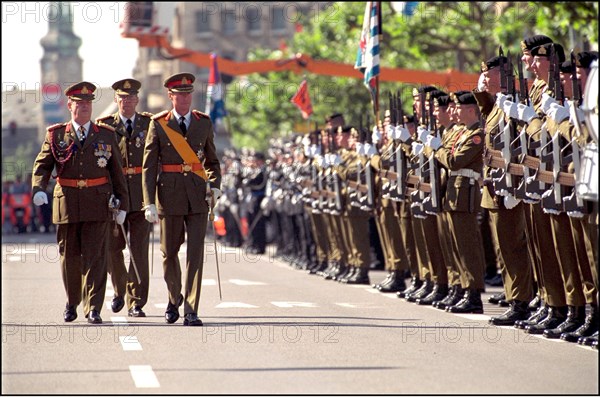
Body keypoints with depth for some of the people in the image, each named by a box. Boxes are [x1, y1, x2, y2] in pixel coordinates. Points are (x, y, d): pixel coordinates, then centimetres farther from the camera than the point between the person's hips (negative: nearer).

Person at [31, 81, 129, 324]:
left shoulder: (106, 135, 8)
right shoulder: (56, 135, 7)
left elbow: (116, 171, 11)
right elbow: (42, 165, 5)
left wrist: (122, 204, 10)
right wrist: (39, 189, -15)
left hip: (97, 204, -1)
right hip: (67, 203, 1)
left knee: (95, 256, -8)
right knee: (69, 257, 8)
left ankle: (93, 308, -9)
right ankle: (72, 302, 27)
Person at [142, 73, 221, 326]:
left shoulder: (204, 123, 7)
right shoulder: (158, 125, -1)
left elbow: (212, 160, 17)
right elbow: (148, 167, -2)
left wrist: (214, 186, -1)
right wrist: (149, 203, -10)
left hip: (197, 196, 1)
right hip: (170, 196, -1)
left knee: (196, 252, -7)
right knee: (169, 251, 9)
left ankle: (191, 311, -6)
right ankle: (174, 298, 35)